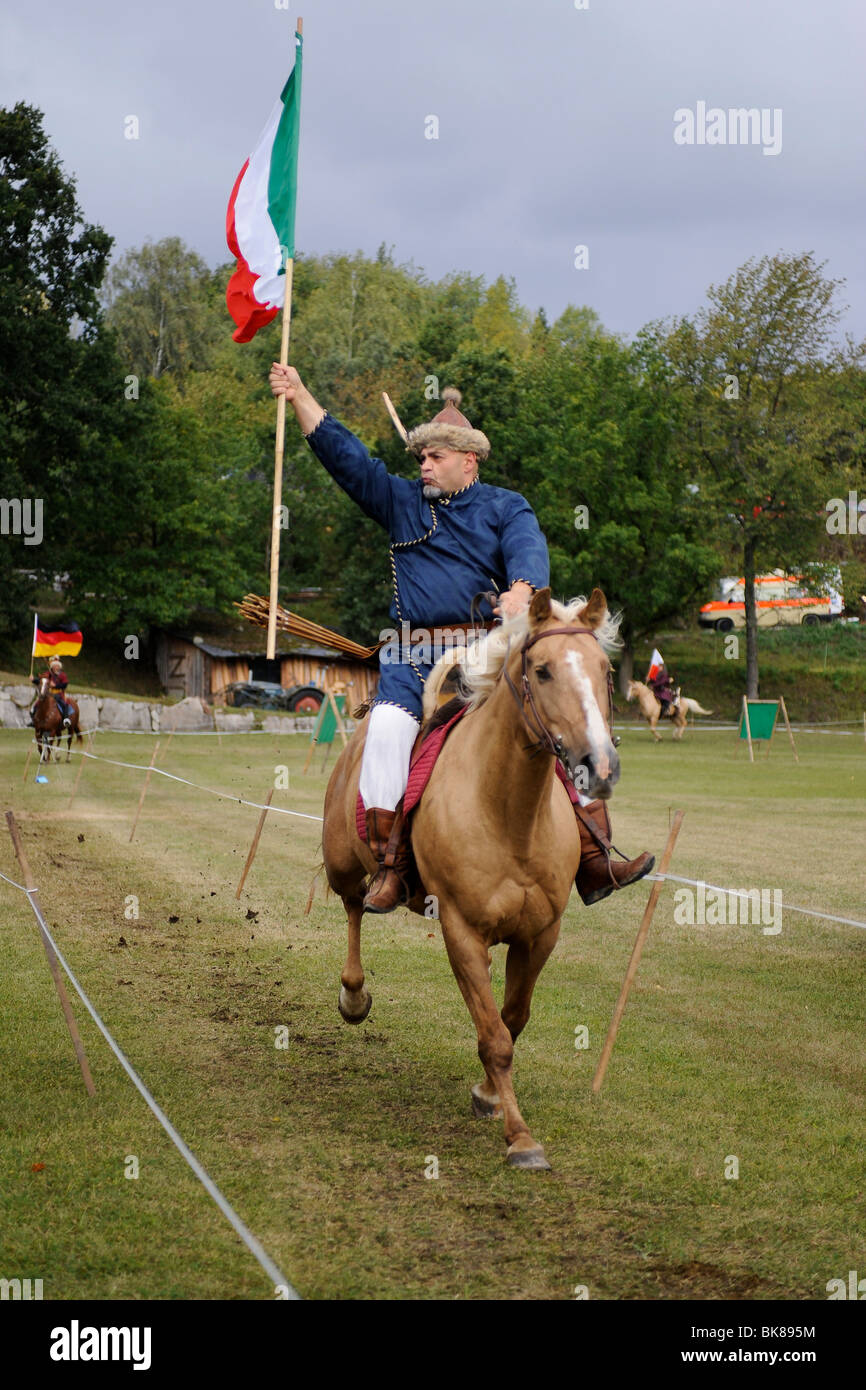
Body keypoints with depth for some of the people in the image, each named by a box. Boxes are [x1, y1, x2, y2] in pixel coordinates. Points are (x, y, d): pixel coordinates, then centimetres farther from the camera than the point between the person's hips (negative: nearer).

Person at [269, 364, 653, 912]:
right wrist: (298, 394, 5)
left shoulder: (505, 507, 10)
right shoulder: (401, 502, 17)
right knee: (388, 726, -27)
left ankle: (596, 864, -6)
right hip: (416, 659, 1)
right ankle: (390, 867, -24)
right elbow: (343, 453, 13)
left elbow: (529, 550, -11)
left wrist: (520, 591, -34)